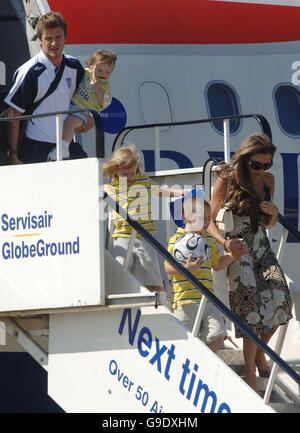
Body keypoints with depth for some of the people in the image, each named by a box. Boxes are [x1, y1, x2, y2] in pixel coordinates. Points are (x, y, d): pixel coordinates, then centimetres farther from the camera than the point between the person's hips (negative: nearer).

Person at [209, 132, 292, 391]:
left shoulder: (268, 180, 10)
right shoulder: (227, 180, -6)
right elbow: (210, 221, -4)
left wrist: (274, 213, -3)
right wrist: (225, 242, -23)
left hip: (262, 248, 5)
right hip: (237, 250, -5)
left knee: (279, 299, -15)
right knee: (251, 307, -15)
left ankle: (260, 351, 9)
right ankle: (250, 373, -8)